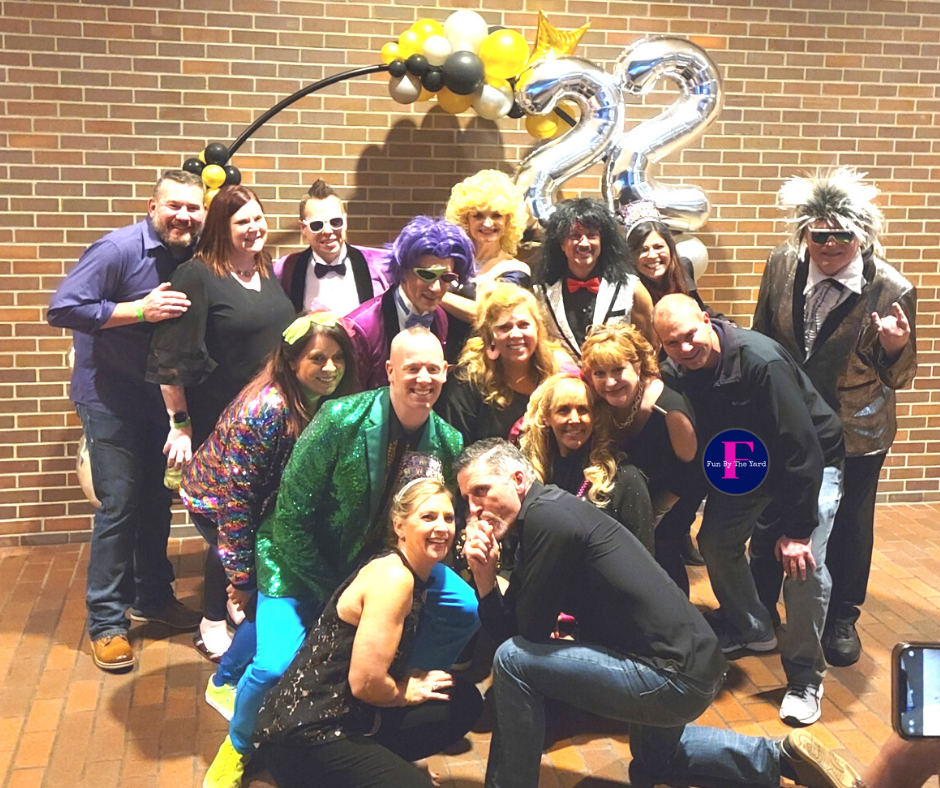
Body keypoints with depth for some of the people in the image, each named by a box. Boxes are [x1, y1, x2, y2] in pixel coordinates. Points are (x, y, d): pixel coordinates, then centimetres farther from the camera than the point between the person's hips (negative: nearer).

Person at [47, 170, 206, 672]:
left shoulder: (191, 259, 3)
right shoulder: (118, 249, -17)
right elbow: (62, 309, -23)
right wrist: (139, 310, -28)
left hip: (159, 398, 7)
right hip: (110, 399, -6)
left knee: (157, 500, 15)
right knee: (119, 507, -5)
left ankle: (153, 596, 32)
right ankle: (106, 623, 8)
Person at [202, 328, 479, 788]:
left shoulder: (447, 443, -10)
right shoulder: (341, 420, -25)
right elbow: (291, 516, -20)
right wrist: (329, 593, -18)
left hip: (381, 559, 5)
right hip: (305, 559, -5)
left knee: (464, 609, -4)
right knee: (276, 664, -21)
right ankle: (239, 745, 14)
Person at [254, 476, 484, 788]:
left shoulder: (417, 574, 9)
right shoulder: (392, 577, -21)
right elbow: (365, 683, -24)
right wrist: (407, 692, -3)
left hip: (347, 718, 9)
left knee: (463, 701, 6)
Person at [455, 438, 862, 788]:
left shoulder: (547, 515, -20)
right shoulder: (536, 526, 9)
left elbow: (532, 631, -18)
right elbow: (509, 631, 6)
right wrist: (484, 575, -9)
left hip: (675, 675, -11)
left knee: (515, 661, -12)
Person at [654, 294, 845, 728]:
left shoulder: (760, 361, -34)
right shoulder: (677, 371, -13)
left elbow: (801, 447, -31)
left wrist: (797, 528, -29)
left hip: (811, 461, -6)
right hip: (744, 463, 7)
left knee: (804, 564, -20)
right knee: (715, 542, 6)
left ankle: (804, 676, 1)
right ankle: (750, 629, 34)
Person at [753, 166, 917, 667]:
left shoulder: (893, 291, -19)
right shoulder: (781, 266, -11)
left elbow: (899, 378, -9)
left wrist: (896, 348, -31)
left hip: (855, 433, -2)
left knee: (848, 526, 14)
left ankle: (842, 619, 37)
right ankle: (759, 605, 42)